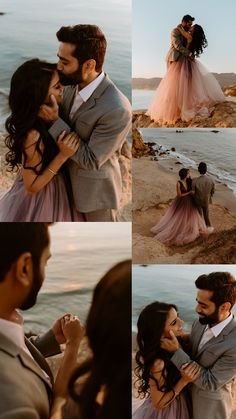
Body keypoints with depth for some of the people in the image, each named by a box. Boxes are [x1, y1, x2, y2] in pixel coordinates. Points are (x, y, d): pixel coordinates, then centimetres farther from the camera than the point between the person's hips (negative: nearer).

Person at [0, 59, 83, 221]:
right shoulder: (33, 135, -35)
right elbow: (32, 186, -26)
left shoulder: (42, 116, -10)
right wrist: (63, 155, -32)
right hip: (40, 201, -8)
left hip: (52, 192, 8)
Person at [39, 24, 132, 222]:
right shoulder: (73, 84, -9)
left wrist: (54, 120, -27)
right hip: (71, 180, 7)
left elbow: (91, 160, -27)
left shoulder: (117, 109, -33)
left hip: (96, 189, -7)